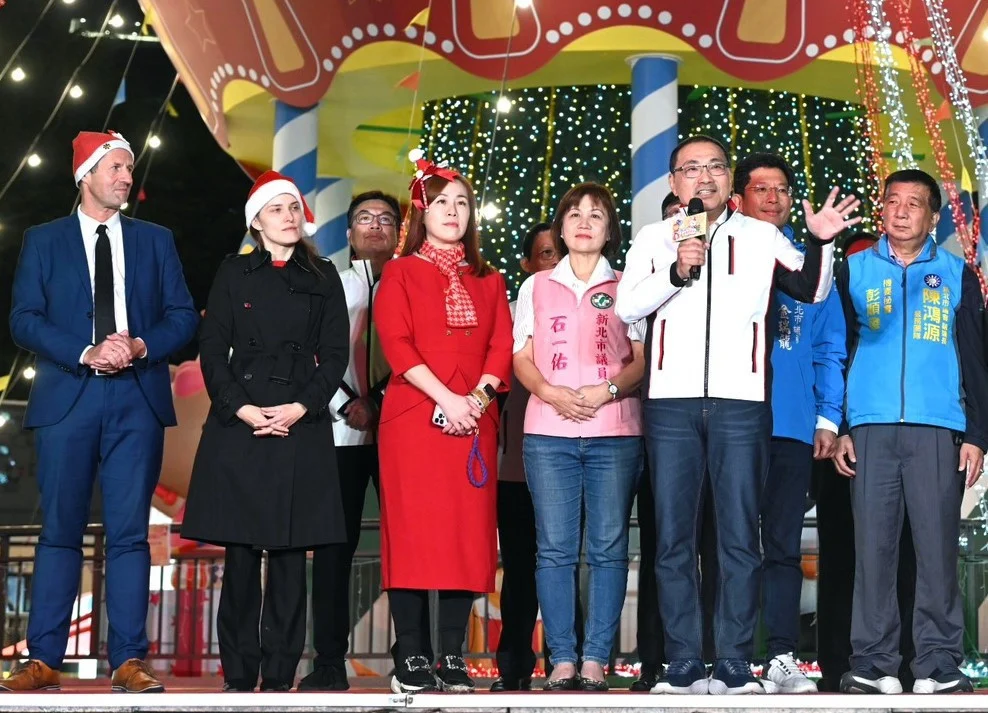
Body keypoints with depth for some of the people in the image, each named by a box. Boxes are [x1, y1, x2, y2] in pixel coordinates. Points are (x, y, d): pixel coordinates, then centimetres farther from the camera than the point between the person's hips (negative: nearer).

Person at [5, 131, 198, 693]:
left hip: (138, 399, 1)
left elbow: (184, 316, 10)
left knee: (130, 532, -2)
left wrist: (141, 346, -9)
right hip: (67, 398, -1)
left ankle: (129, 661, -1)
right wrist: (85, 354, -12)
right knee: (60, 531, 0)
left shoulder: (156, 240, 15)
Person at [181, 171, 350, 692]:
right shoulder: (233, 274, 9)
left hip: (301, 428, 1)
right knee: (241, 552, -2)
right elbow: (212, 351, 4)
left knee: (289, 552, -1)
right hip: (239, 426, 0)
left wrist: (301, 407, -9)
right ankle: (238, 675, 5)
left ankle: (280, 674, 4)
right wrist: (242, 408, -10)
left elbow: (334, 354, 5)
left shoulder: (323, 278, 11)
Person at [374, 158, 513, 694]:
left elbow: (501, 347, 8)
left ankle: (454, 657, 3)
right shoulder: (401, 273, 7)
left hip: (474, 421, 3)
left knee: (469, 533, -1)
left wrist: (478, 398, -10)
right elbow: (396, 344, -5)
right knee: (413, 530, -6)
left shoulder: (488, 281, 18)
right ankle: (411, 658, -2)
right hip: (414, 418, -3)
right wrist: (445, 399, -15)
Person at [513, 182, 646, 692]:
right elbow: (521, 358, 11)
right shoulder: (536, 287, 17)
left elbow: (643, 359, 6)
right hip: (548, 432, 1)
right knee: (554, 548, -4)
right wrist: (551, 392, -9)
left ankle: (596, 660, -1)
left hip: (615, 432, -1)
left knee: (608, 548, -4)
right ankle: (561, 661, -1)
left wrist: (606, 390, -11)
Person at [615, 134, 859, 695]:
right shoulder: (654, 239, 12)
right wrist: (677, 271, -11)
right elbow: (626, 307, 1)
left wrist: (821, 243, -8)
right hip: (672, 401, 1)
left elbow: (813, 291, 9)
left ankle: (736, 668, 2)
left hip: (741, 402, -1)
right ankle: (684, 668, 5)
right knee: (674, 540, 1)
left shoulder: (761, 237, 12)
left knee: (740, 539, -2)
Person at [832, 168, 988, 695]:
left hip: (939, 429, 0)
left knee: (937, 547, -4)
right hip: (870, 428, 0)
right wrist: (837, 428, 2)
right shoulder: (854, 271, 13)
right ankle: (873, 664, 2)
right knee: (873, 547, -2)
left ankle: (939, 666, 0)